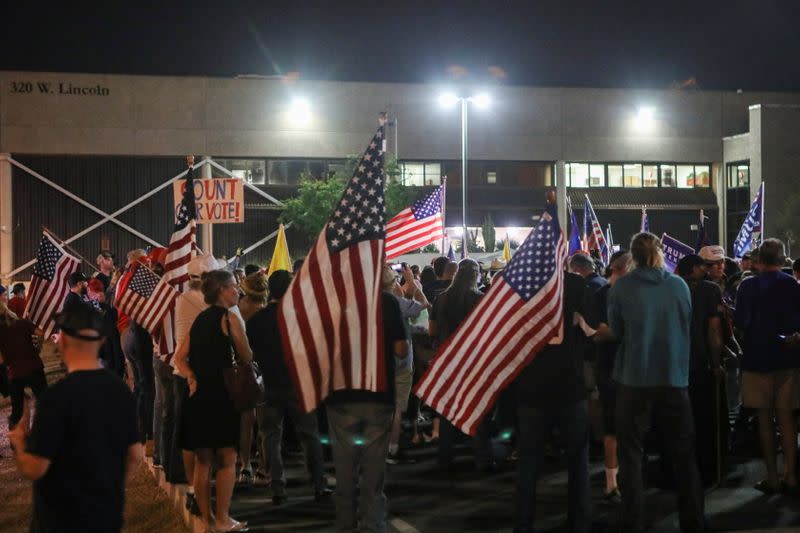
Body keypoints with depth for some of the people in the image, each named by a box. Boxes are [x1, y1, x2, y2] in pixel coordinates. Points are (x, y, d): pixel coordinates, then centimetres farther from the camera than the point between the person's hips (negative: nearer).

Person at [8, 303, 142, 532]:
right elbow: (134, 454, 5)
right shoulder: (121, 390, -3)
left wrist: (19, 440, -1)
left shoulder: (58, 396, -23)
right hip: (110, 515, 6)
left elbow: (34, 468, -21)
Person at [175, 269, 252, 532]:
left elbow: (180, 357, 12)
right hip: (220, 392, -7)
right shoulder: (229, 317, -7)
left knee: (202, 461, 10)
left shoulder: (200, 319, 14)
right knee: (227, 460, 1)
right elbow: (247, 357, -3)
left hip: (198, 392, 7)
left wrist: (192, 377, 1)